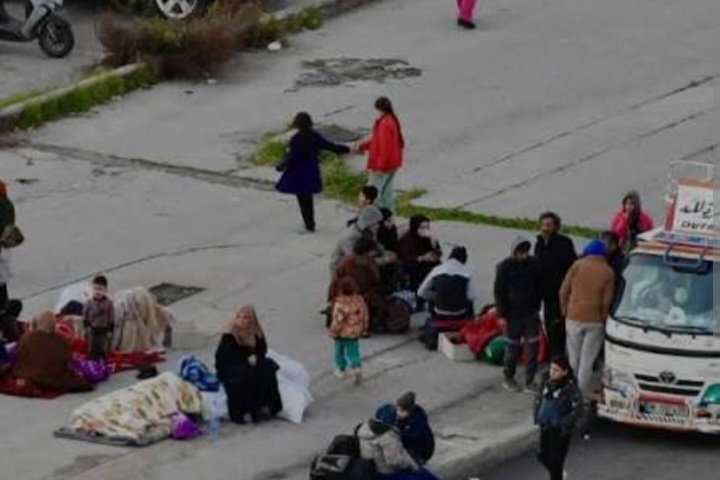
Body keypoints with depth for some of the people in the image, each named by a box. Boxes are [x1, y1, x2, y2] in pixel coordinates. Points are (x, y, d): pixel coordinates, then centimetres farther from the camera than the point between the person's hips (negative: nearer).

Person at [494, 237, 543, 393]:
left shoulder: (533, 265, 1)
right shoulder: (505, 267, -8)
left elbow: (539, 287, 12)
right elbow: (499, 292, -6)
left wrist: (537, 306, 6)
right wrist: (502, 314, -9)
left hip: (531, 312, 3)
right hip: (513, 313, -3)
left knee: (533, 345, 0)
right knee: (513, 347, 4)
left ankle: (530, 380, 9)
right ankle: (509, 379, 18)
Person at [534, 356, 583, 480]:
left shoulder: (571, 388, -17)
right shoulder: (547, 384, 2)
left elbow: (577, 410, -19)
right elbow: (538, 400, 17)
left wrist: (564, 424, -22)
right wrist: (537, 417, 4)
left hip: (560, 431, -7)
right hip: (545, 428, 7)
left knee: (555, 460, 0)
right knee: (543, 456, 16)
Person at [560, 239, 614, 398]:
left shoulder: (577, 266, -2)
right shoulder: (608, 272, -4)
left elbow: (563, 291, 0)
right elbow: (607, 301, -6)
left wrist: (564, 310, 14)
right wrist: (603, 317, 10)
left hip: (574, 318, 1)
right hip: (595, 321, -1)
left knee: (573, 358, 13)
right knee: (587, 361, 4)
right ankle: (582, 393, 4)